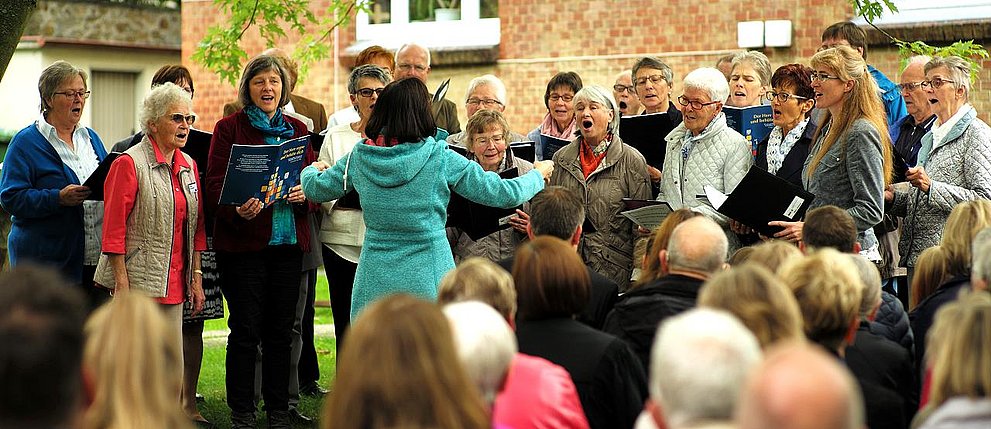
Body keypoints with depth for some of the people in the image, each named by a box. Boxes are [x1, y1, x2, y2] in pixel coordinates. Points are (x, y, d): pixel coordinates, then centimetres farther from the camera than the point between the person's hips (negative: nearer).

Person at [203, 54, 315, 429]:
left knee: (281, 331, 7)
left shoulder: (298, 129, 13)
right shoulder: (229, 128, 0)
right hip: (242, 242, -4)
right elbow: (215, 186, -6)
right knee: (246, 330, -1)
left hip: (289, 241, 4)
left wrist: (304, 194, -10)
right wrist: (237, 209, -26)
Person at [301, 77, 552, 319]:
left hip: (374, 282, 3)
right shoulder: (440, 159, -9)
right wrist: (538, 174, 16)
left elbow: (315, 189, 14)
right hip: (426, 280, -3)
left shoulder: (360, 157, 0)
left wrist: (312, 170, 39)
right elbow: (503, 194, -4)